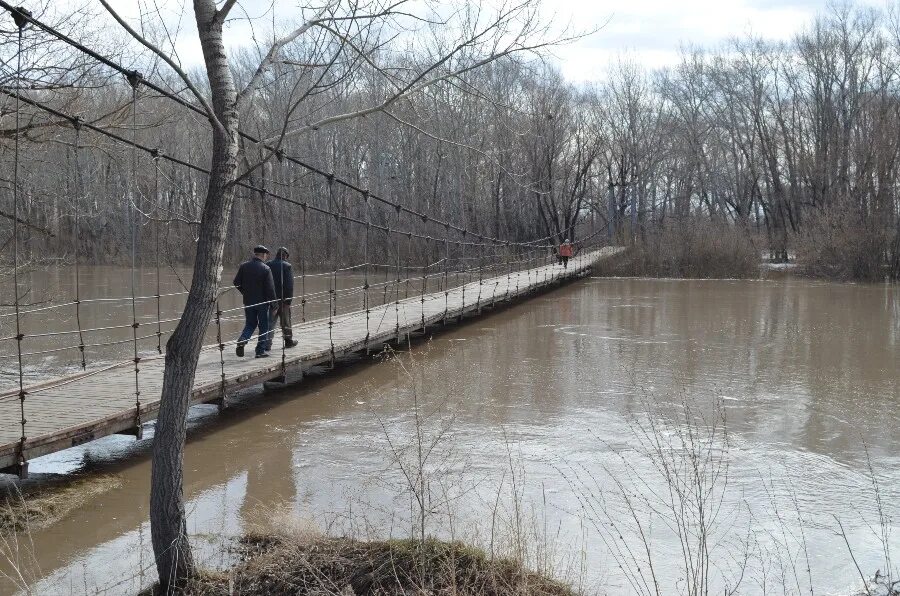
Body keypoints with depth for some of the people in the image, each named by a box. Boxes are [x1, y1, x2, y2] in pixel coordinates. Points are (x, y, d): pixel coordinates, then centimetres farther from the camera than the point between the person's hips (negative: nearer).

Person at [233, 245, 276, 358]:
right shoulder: (266, 269, -12)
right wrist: (272, 303, -5)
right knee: (263, 326, 9)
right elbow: (270, 288, -14)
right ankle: (260, 351, 8)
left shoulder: (243, 266, 0)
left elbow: (236, 282, 4)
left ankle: (242, 340, -9)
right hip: (262, 302, -4)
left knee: (250, 324, 17)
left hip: (248, 301, 4)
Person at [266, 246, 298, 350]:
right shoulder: (287, 266, -8)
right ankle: (288, 340, 24)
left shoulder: (267, 265, 5)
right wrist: (288, 299, -10)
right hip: (282, 298, -3)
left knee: (270, 321, 5)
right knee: (285, 321, 11)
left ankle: (267, 343, -4)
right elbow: (289, 284, -13)